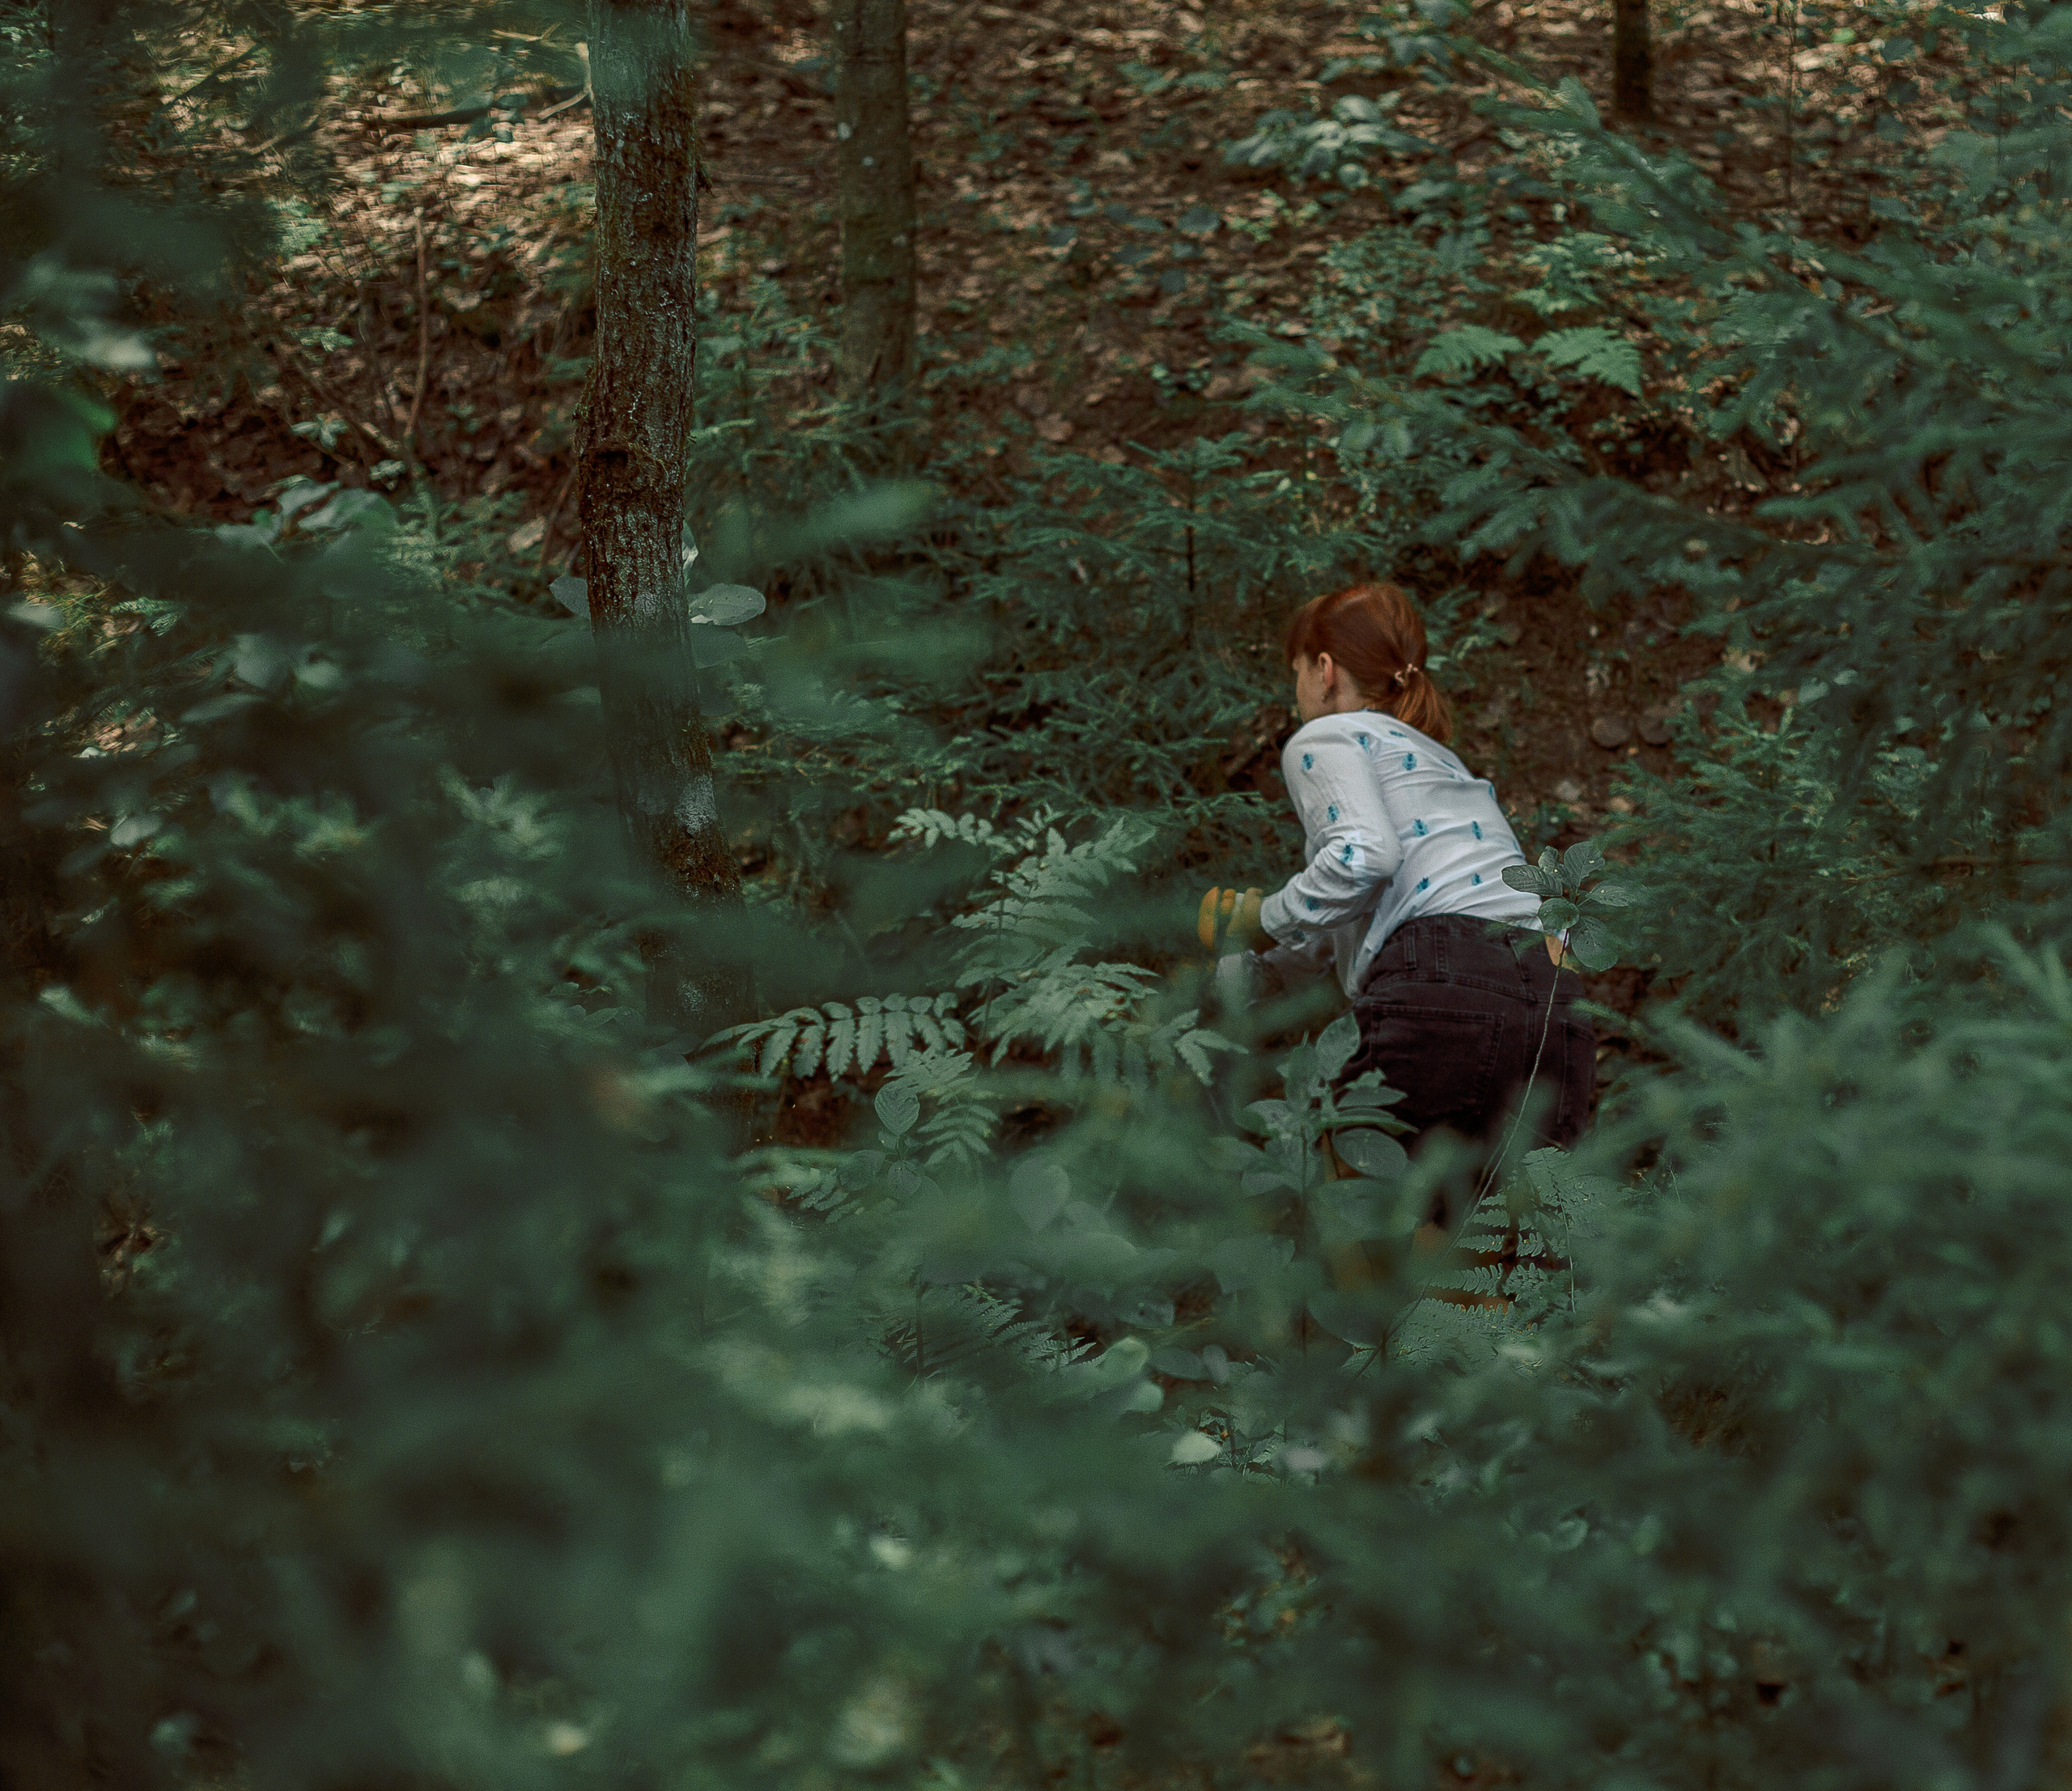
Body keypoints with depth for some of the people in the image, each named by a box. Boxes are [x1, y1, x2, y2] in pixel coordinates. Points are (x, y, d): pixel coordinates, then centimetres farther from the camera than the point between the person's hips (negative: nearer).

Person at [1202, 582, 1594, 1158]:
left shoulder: (1325, 737, 13)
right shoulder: (1445, 764, 38)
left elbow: (1365, 854, -11)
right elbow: (1328, 939, 45)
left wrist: (1266, 920, 4)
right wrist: (1215, 982, 54)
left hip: (1444, 988, -7)